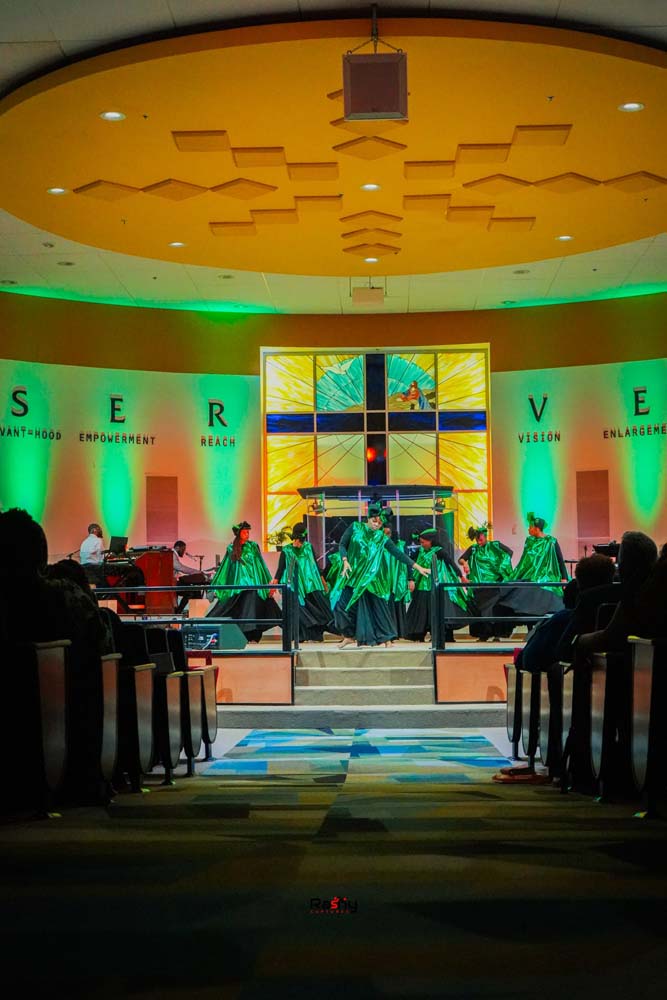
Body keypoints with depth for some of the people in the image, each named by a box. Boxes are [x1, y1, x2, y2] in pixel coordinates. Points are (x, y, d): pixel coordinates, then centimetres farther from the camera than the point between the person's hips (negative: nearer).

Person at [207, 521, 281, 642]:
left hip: (251, 582, -2)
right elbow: (224, 567, 12)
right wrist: (216, 585, 11)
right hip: (237, 583, 2)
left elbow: (261, 564, 4)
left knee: (251, 608, -9)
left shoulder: (253, 546, 4)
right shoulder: (231, 548, 7)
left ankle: (252, 636, -8)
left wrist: (269, 581, 0)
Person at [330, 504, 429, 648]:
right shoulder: (355, 527, 2)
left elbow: (398, 554, 0)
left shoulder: (382, 538, 2)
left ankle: (386, 638, 1)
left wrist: (418, 567, -5)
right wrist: (345, 561, -12)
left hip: (371, 577, 0)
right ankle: (349, 636, 10)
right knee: (343, 604, -7)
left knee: (378, 605, -5)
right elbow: (342, 545, 4)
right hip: (352, 574, 0)